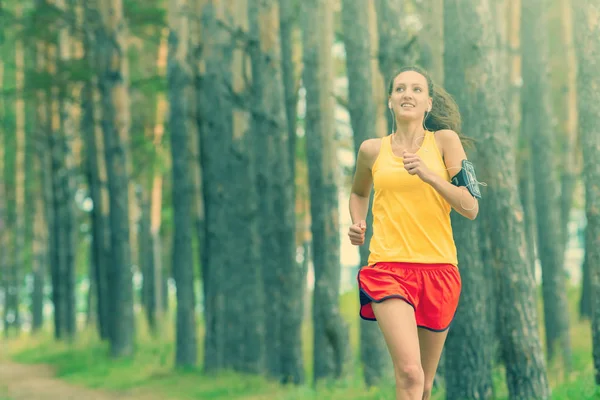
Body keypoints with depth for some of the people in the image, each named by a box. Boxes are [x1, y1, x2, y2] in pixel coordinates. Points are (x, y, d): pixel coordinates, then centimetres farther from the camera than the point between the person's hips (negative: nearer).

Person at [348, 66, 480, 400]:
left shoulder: (445, 140, 4)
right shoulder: (372, 150, 9)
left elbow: (471, 208, -4)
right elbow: (359, 192, 30)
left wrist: (428, 175, -16)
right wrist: (358, 224, 10)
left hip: (439, 268, 1)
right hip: (388, 267, -1)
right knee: (409, 373, -21)